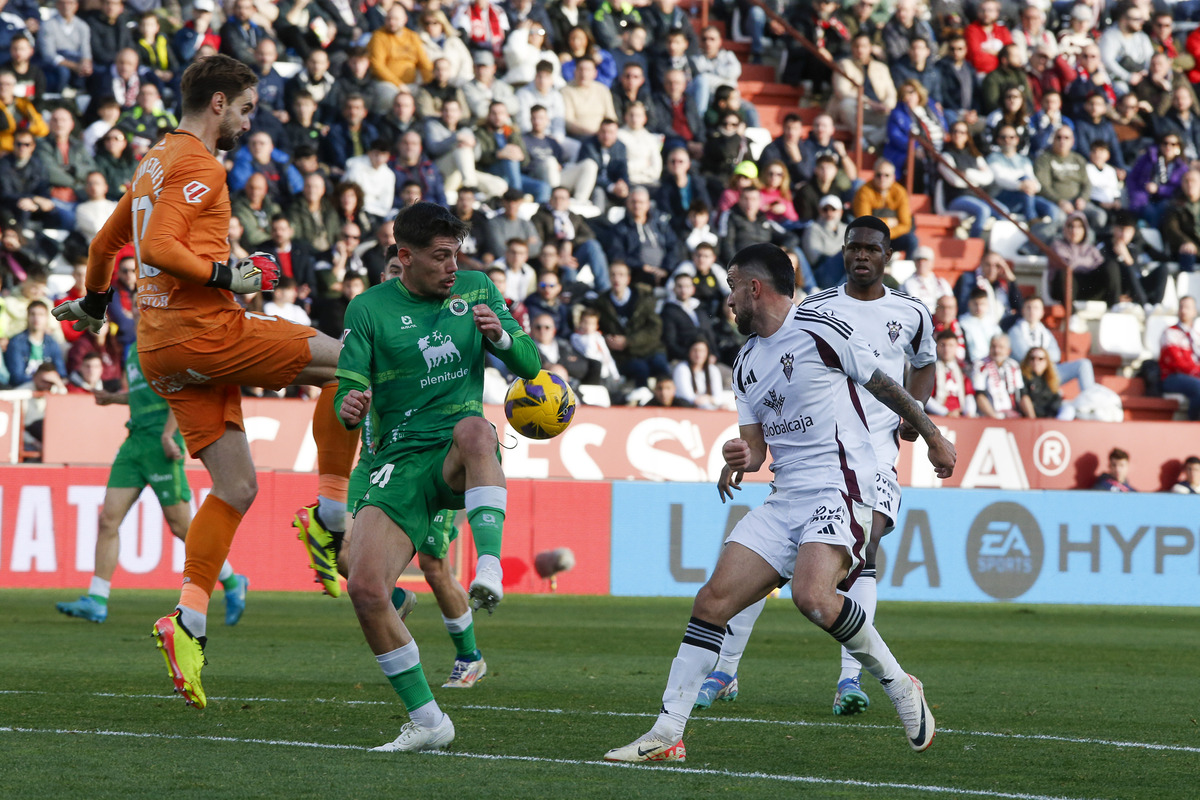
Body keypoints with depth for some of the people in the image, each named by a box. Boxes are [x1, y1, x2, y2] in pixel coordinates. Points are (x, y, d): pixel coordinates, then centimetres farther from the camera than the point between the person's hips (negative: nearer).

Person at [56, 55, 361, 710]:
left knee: (236, 487, 7)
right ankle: (327, 515, -1)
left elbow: (106, 240, 33)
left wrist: (93, 303, 47)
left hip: (163, 349, 10)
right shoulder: (198, 165, -9)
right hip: (204, 333, -9)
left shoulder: (156, 161, 21)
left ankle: (187, 622, -5)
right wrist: (225, 276, -19)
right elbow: (161, 248, -21)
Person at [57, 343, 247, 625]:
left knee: (181, 525, -2)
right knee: (108, 520, -2)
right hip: (135, 441, 9)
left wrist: (168, 434, -22)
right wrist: (114, 397, 22)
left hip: (160, 443, -9)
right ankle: (96, 601, -3)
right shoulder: (136, 347, 19)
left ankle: (232, 584, 16)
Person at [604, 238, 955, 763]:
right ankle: (667, 734, -2)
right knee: (712, 600, -4)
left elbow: (885, 386, 3)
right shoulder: (746, 364, 17)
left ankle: (899, 685, -9)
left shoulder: (821, 331, -7)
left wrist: (933, 437, 11)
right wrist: (741, 457, -4)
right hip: (786, 499, 8)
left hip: (841, 488, -8)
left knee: (812, 596, -31)